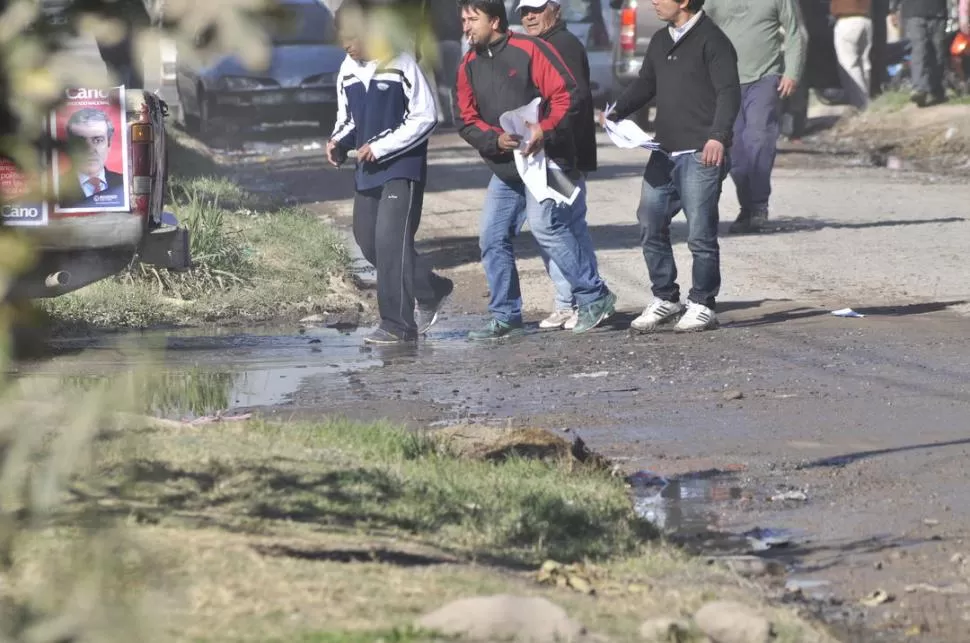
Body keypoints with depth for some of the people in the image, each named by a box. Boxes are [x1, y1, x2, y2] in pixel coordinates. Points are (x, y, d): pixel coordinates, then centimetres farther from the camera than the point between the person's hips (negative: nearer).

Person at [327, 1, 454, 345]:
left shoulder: (401, 64, -14)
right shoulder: (347, 70, 6)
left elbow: (425, 117, -13)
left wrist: (381, 147, -17)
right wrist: (339, 142, -4)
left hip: (402, 166, -8)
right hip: (367, 170, 8)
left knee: (391, 240, -15)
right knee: (367, 239, 10)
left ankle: (397, 324, -10)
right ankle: (430, 290, 27)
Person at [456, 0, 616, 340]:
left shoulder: (529, 50, -10)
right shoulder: (470, 66, 9)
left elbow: (566, 95, -13)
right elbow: (468, 121, 7)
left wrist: (545, 129, -26)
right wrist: (496, 139, -12)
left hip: (544, 160, -7)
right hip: (503, 168, 7)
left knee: (545, 226, -18)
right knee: (492, 238, 3)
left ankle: (594, 297, -7)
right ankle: (506, 317, 12)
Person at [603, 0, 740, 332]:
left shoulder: (711, 40, -8)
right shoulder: (660, 41, 17)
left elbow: (729, 92, -15)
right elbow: (645, 84, 24)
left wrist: (718, 136, -28)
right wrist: (616, 112, 6)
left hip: (701, 154, -8)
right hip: (665, 153, 8)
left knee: (700, 233, -3)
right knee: (650, 226, 7)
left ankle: (702, 305, 9)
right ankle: (664, 299, 19)